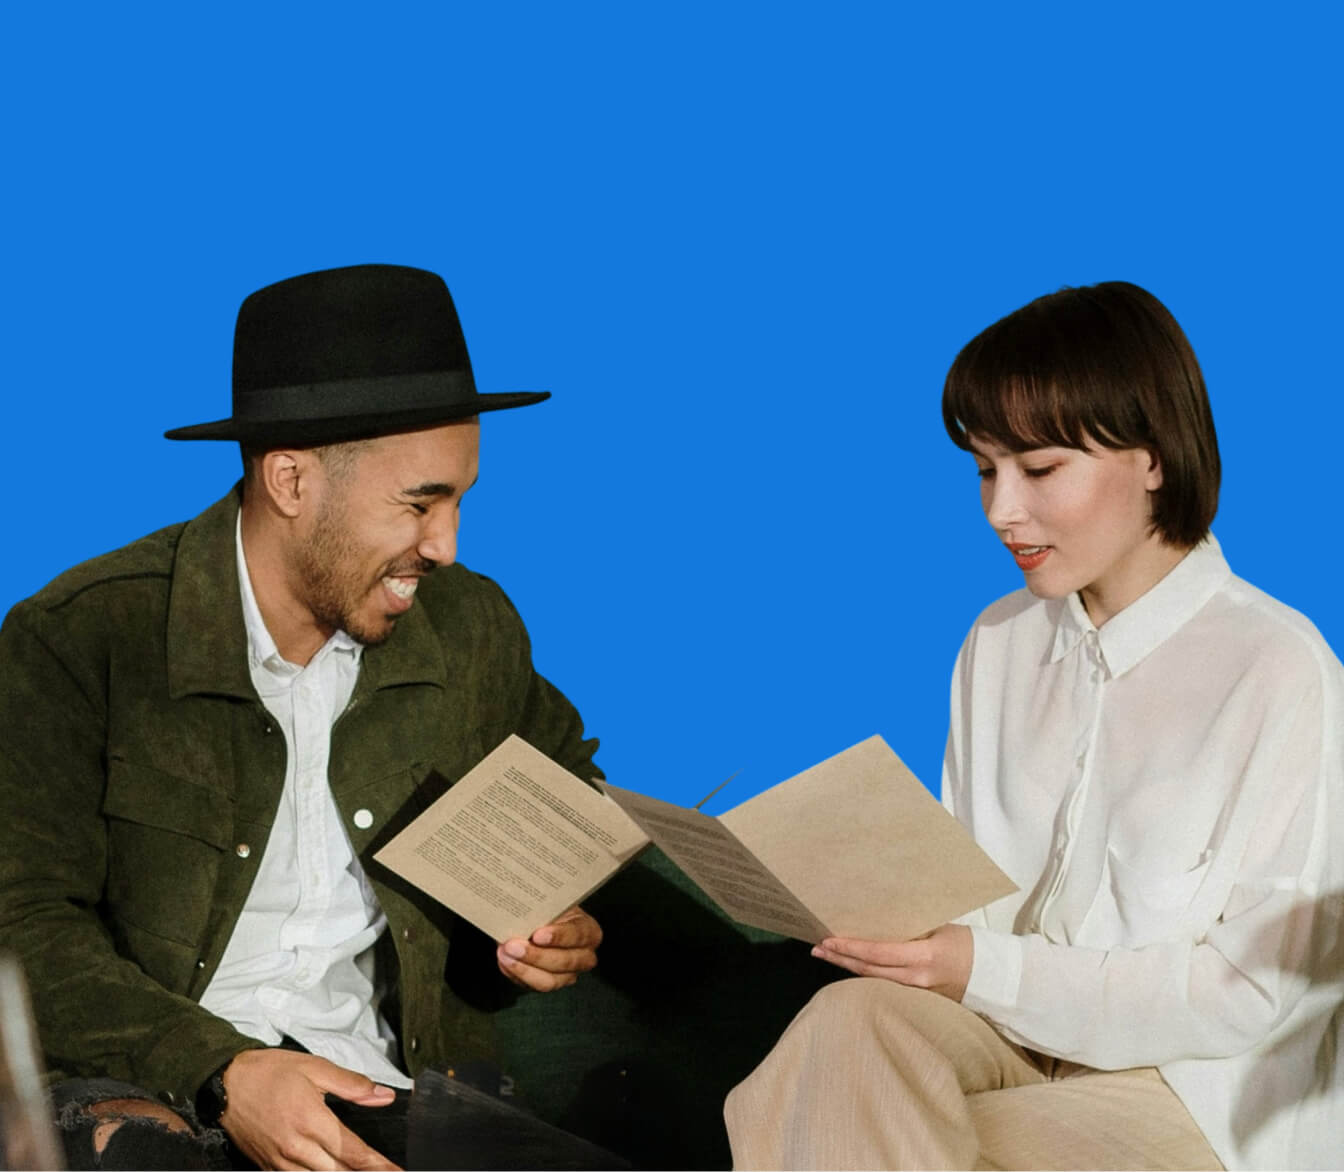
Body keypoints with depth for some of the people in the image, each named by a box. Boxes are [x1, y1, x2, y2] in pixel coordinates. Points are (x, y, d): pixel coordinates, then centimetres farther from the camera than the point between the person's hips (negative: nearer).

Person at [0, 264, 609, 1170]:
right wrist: (218, 1074, -26)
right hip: (150, 1085, -4)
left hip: (382, 1086, 4)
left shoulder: (475, 629, 8)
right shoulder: (75, 642, -7)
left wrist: (566, 925, 3)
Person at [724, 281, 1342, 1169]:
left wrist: (989, 970, -17)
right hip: (1011, 1031, 5)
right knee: (856, 1013, -29)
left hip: (1189, 1089, -5)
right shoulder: (999, 642, 12)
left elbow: (1248, 992, -11)